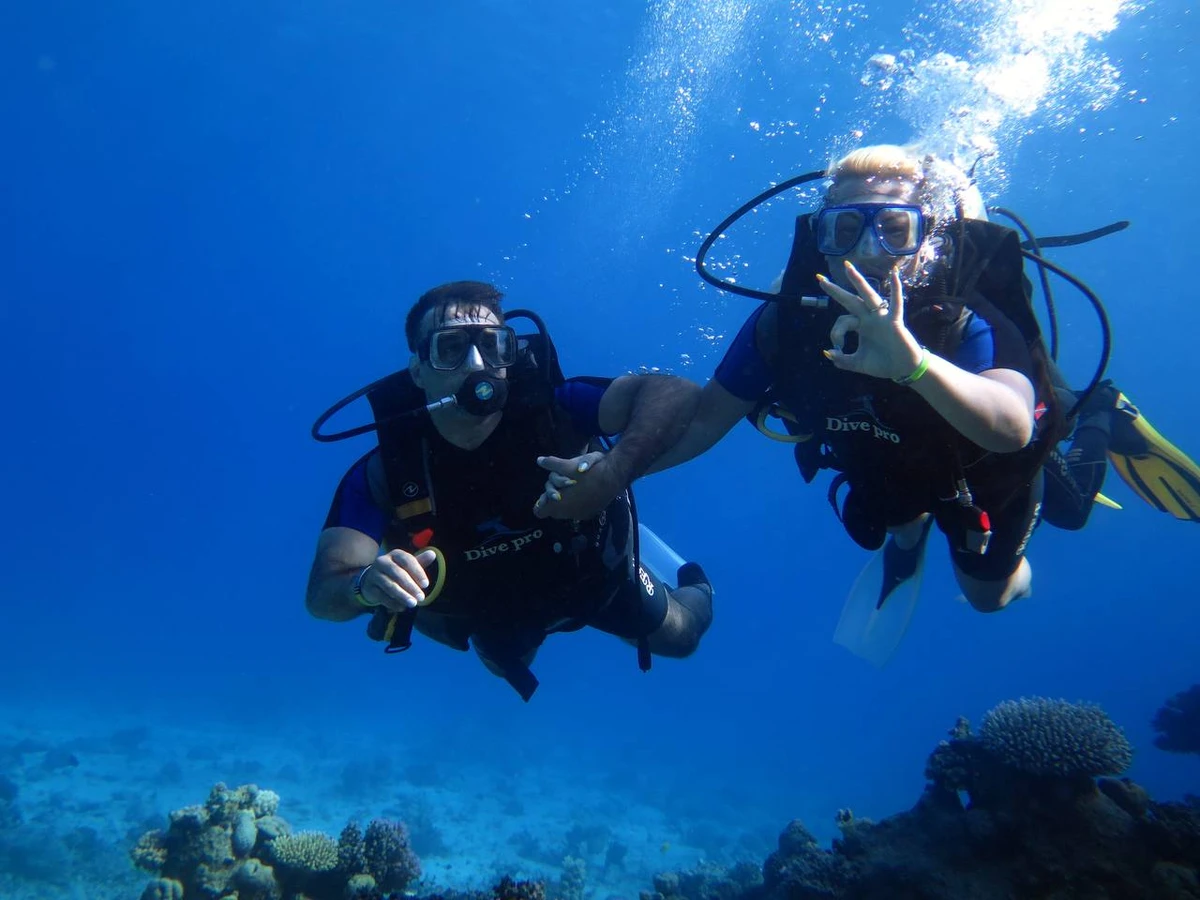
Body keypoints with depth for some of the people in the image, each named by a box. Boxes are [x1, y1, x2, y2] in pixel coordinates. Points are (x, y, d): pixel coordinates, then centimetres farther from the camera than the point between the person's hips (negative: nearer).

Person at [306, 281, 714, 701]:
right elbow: (323, 594, -36)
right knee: (508, 666, 34)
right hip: (496, 610, 2)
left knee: (678, 637, 19)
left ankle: (696, 588, 54)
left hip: (596, 575, -2)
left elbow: (679, 394, -46)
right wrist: (367, 584, -61)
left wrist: (612, 472, -64)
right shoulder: (383, 472, -32)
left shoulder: (552, 408, -36)